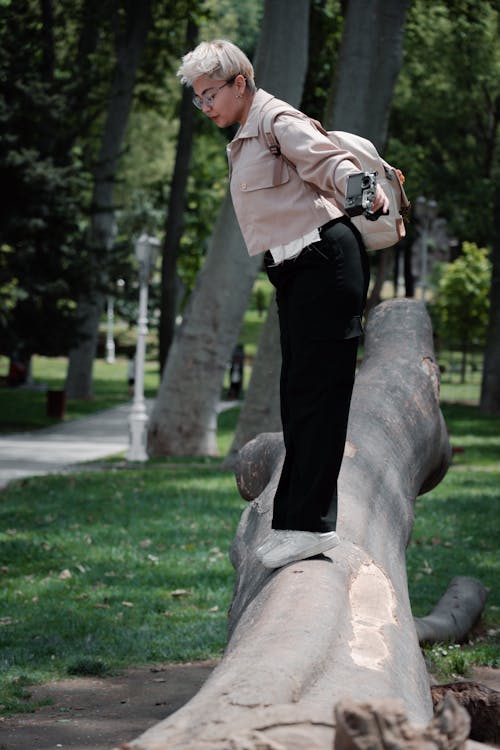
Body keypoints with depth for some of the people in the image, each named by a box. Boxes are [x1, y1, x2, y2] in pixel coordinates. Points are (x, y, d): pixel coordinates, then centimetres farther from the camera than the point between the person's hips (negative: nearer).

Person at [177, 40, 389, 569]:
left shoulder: (279, 124, -9)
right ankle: (296, 520, 18)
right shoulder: (244, 142, 21)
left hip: (324, 262, -10)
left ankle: (310, 523, -12)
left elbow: (330, 162, -22)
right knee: (296, 395, 12)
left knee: (315, 392, -11)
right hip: (297, 273, 10)